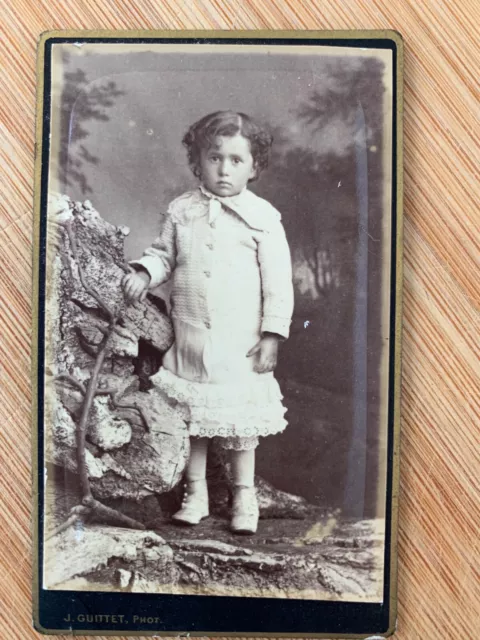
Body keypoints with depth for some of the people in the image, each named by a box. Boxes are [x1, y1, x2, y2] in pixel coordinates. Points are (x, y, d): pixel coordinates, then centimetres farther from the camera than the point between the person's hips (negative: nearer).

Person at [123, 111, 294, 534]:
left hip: (241, 342, -2)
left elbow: (278, 280, -4)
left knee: (241, 419, 7)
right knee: (190, 414, 13)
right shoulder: (181, 210, 4)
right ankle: (195, 491, 32)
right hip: (189, 337, 3)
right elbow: (164, 254, 14)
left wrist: (273, 333, -8)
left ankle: (244, 495, 28)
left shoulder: (262, 217, -5)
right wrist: (143, 272, -8)